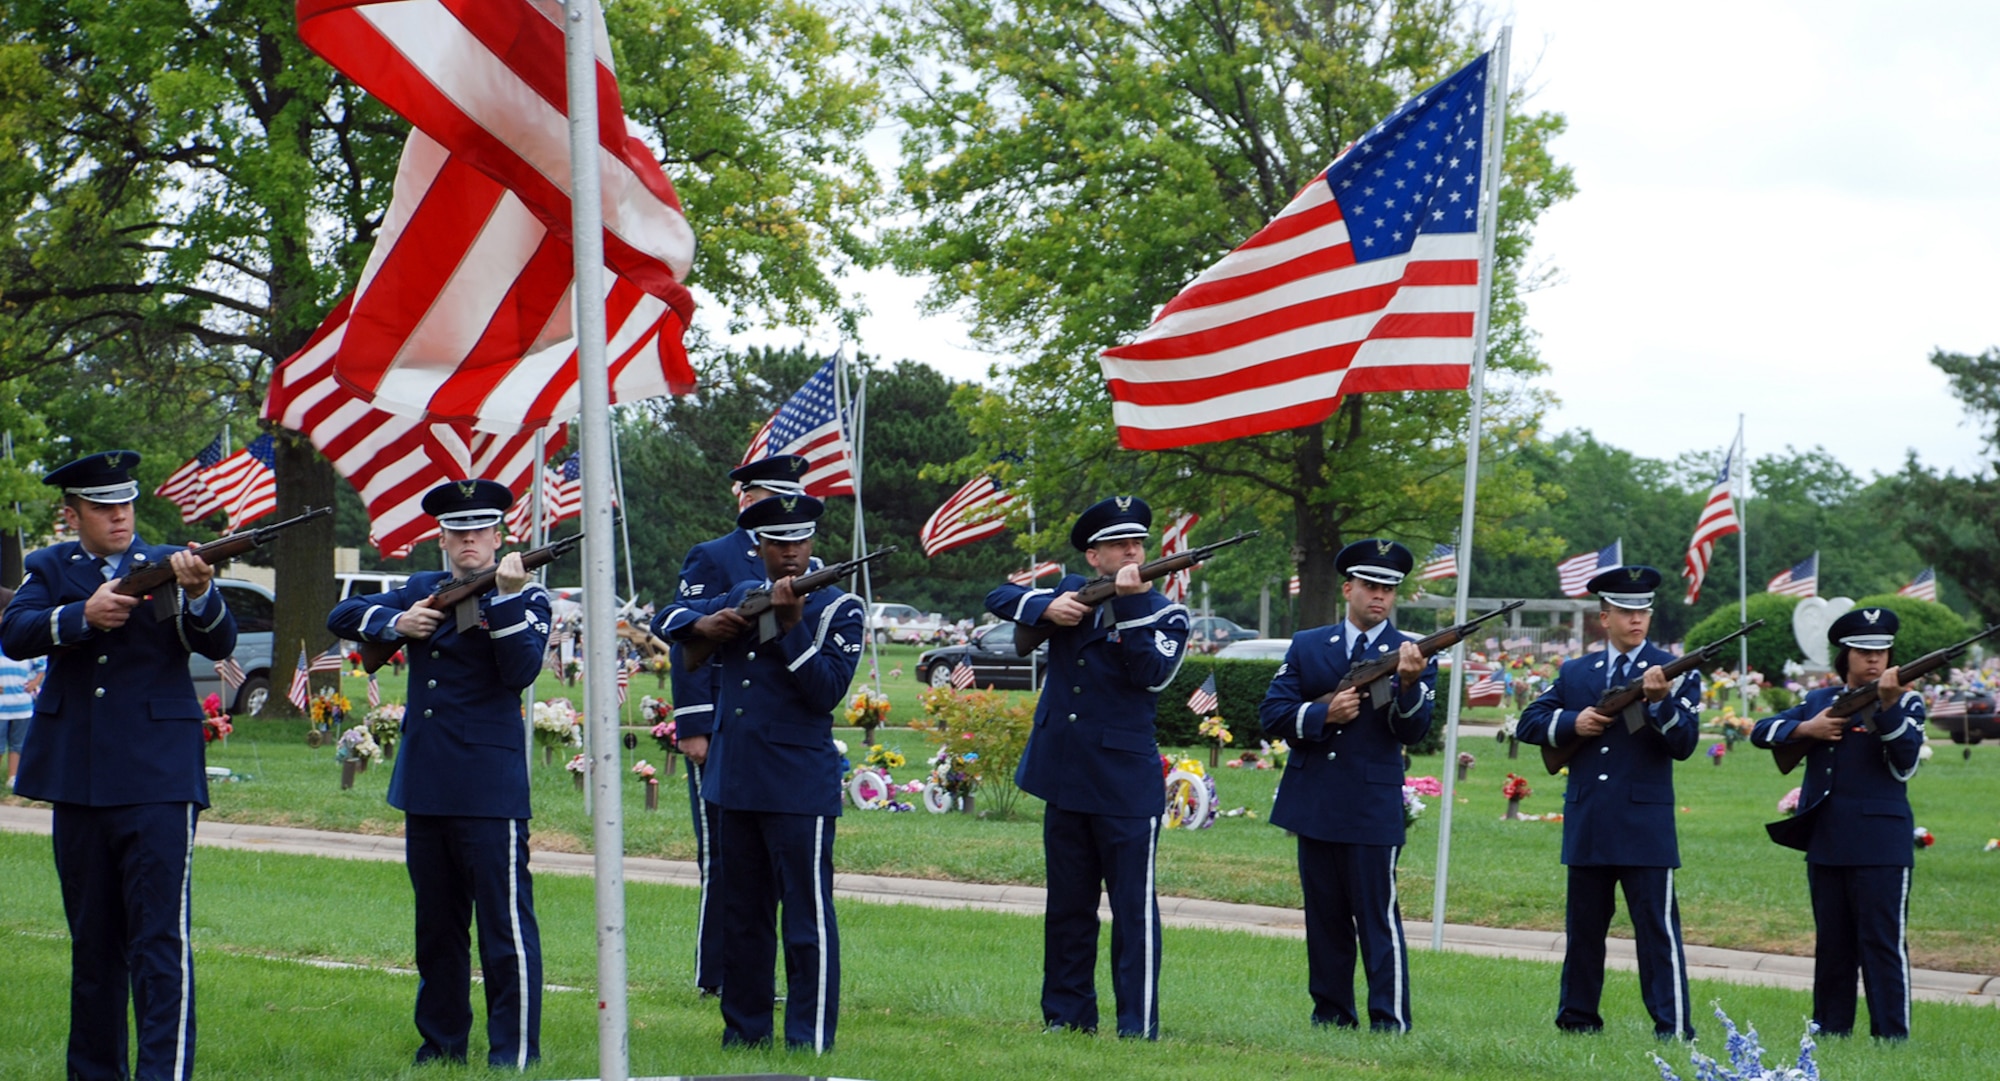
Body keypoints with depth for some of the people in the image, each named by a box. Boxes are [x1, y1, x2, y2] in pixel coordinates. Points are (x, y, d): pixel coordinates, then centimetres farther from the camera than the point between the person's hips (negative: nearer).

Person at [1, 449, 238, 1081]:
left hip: (157, 779, -3)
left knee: (160, 937, -11)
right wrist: (83, 616, -23)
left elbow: (219, 646, -8)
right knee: (91, 940, 12)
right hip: (76, 779, 3)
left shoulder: (166, 566, 4)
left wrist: (199, 593, -28)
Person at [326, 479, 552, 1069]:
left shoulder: (526, 598, 0)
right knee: (436, 925, 14)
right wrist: (394, 623, -3)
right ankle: (441, 1042, 23)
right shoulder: (423, 591, 15)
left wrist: (507, 597, -24)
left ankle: (514, 1054, -7)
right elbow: (342, 616, 15)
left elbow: (520, 671, -15)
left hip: (489, 786, -6)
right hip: (425, 784, 6)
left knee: (505, 923, -8)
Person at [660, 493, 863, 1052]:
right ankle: (744, 1028, 20)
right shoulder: (740, 597, 14)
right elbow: (676, 624, 24)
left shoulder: (837, 609, -2)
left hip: (799, 786, -6)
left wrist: (790, 624, -21)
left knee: (806, 915, -6)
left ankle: (809, 1039, -3)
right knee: (742, 914, 12)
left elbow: (827, 690, -13)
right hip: (735, 780, 6)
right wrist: (712, 626, 3)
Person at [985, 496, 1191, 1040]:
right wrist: (1046, 608, -11)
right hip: (1064, 777, 5)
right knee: (1068, 907, 12)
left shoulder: (1166, 615, -2)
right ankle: (1066, 1015, 20)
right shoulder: (1071, 591, 10)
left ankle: (1138, 1025, -3)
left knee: (1134, 907, -5)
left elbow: (1152, 674, -18)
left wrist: (1132, 602, -23)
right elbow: (999, 597, 8)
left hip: (1126, 785, -4)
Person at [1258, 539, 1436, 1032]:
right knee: (1324, 918, 10)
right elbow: (1272, 714, 3)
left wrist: (1408, 683, -27)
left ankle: (1390, 1024, -3)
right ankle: (1331, 1015, 18)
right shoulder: (1307, 646, 10)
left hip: (1373, 810, -3)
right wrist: (1323, 715, -14)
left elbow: (1413, 731, -8)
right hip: (1313, 803, 3)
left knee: (1378, 918, -5)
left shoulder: (1413, 655, 1)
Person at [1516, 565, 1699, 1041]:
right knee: (1583, 926, 12)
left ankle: (1674, 1028, -6)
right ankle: (1577, 1019, 21)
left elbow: (1684, 744, -9)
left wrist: (1659, 700, -25)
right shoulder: (1575, 673, 13)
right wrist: (1572, 723, -8)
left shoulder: (1674, 672, 1)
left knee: (1657, 927, -6)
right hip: (1587, 823, 4)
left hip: (1645, 823, -4)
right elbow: (1529, 723, 10)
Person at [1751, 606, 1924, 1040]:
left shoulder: (1906, 702, 2)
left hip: (1880, 845, -5)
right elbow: (1761, 731, 9)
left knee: (1883, 943, -6)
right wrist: (1805, 729, -7)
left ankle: (1891, 1038, -5)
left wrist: (1887, 704, -27)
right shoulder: (1820, 701, 14)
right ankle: (1828, 1033, 18)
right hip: (1825, 841, 5)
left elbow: (1905, 759, -15)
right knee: (1831, 944, 11)